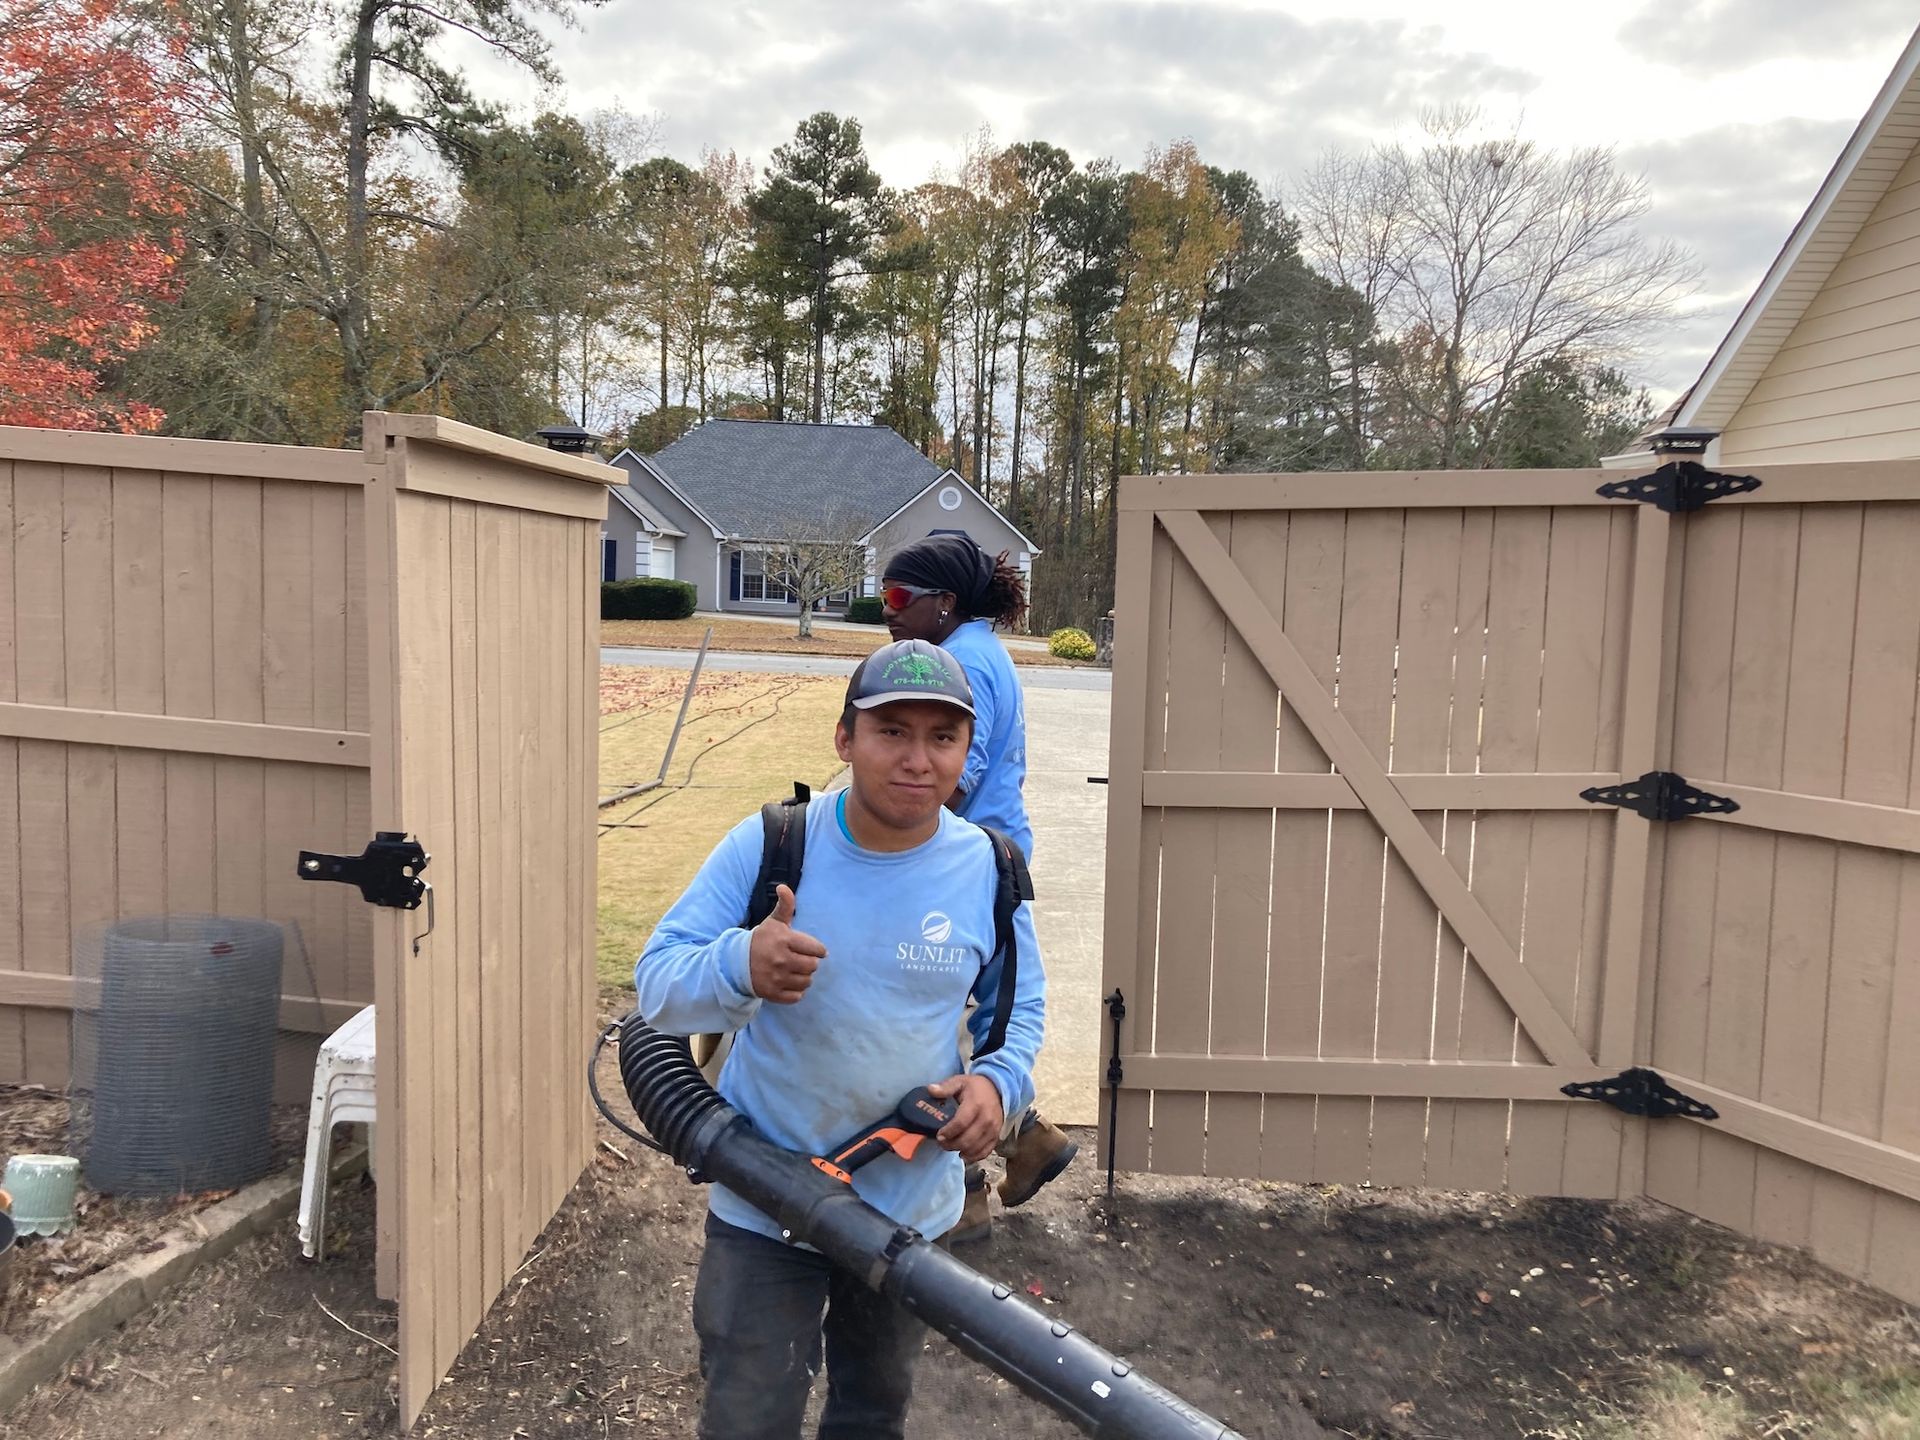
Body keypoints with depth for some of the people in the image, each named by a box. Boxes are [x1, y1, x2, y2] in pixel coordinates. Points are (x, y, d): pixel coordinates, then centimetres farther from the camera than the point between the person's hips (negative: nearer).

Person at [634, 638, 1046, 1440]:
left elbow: (1020, 1006, 5)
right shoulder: (766, 845, -17)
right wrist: (739, 966, -39)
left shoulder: (988, 872, -10)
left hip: (912, 1212, 3)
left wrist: (1000, 1081, -17)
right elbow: (657, 984, -17)